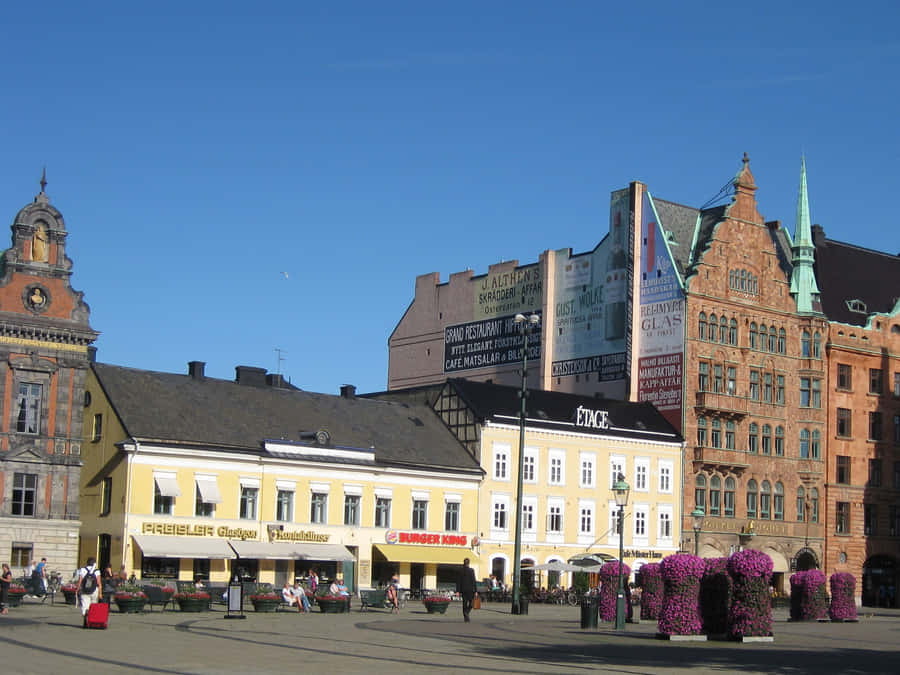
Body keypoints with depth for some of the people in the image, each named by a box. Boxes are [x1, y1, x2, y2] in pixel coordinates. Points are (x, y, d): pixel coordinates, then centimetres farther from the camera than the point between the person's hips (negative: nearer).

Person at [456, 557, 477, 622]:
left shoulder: (460, 571, 2)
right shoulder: (471, 570, -8)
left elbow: (458, 581, 1)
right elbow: (473, 580, -9)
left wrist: (458, 591, 3)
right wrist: (475, 591, -5)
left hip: (463, 589, 3)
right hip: (470, 589, -3)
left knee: (464, 603, 9)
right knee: (471, 602, 10)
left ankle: (466, 618, 6)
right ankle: (466, 612, -17)